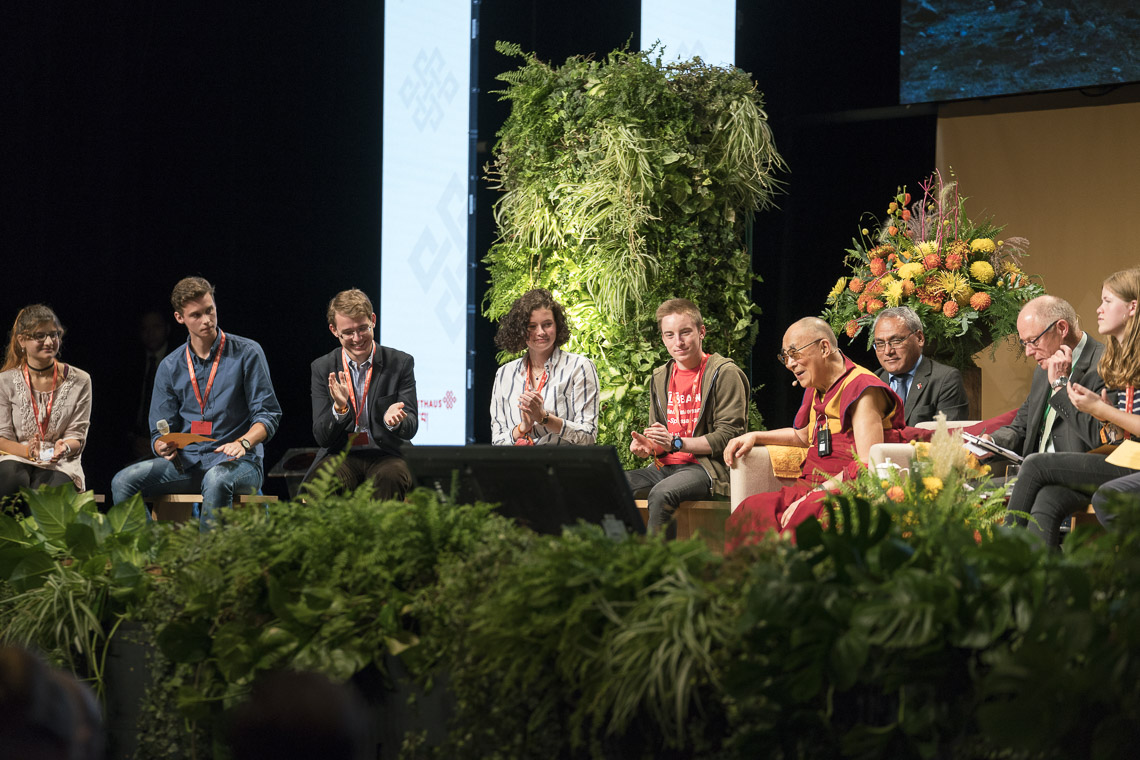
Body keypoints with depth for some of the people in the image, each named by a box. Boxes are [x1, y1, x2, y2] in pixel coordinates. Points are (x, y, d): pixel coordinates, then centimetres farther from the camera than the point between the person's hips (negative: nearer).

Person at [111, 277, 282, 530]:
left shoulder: (246, 353, 2)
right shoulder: (170, 367, 11)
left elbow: (268, 414, -1)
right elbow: (161, 431, 12)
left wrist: (243, 443, -21)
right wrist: (163, 446, -13)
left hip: (239, 462, -4)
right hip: (188, 462, 4)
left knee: (216, 481, -40)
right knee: (124, 481, -19)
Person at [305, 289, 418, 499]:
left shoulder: (400, 363, 2)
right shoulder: (322, 368, 5)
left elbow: (410, 429, -2)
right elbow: (321, 438, 0)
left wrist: (395, 420, -26)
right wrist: (339, 408, -21)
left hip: (383, 455, 0)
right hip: (339, 456, 0)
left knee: (391, 478, -35)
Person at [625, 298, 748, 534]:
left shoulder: (725, 374, -2)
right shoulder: (660, 378, 19)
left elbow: (728, 437, -10)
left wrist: (675, 443, -17)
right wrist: (647, 445, 0)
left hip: (706, 467, -6)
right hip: (666, 467, 6)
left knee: (662, 493, -36)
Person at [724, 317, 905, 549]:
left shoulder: (862, 389, -10)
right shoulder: (816, 390, 18)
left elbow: (868, 465, -19)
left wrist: (816, 494, -25)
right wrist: (755, 437, 25)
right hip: (814, 487, 8)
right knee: (753, 509, -21)